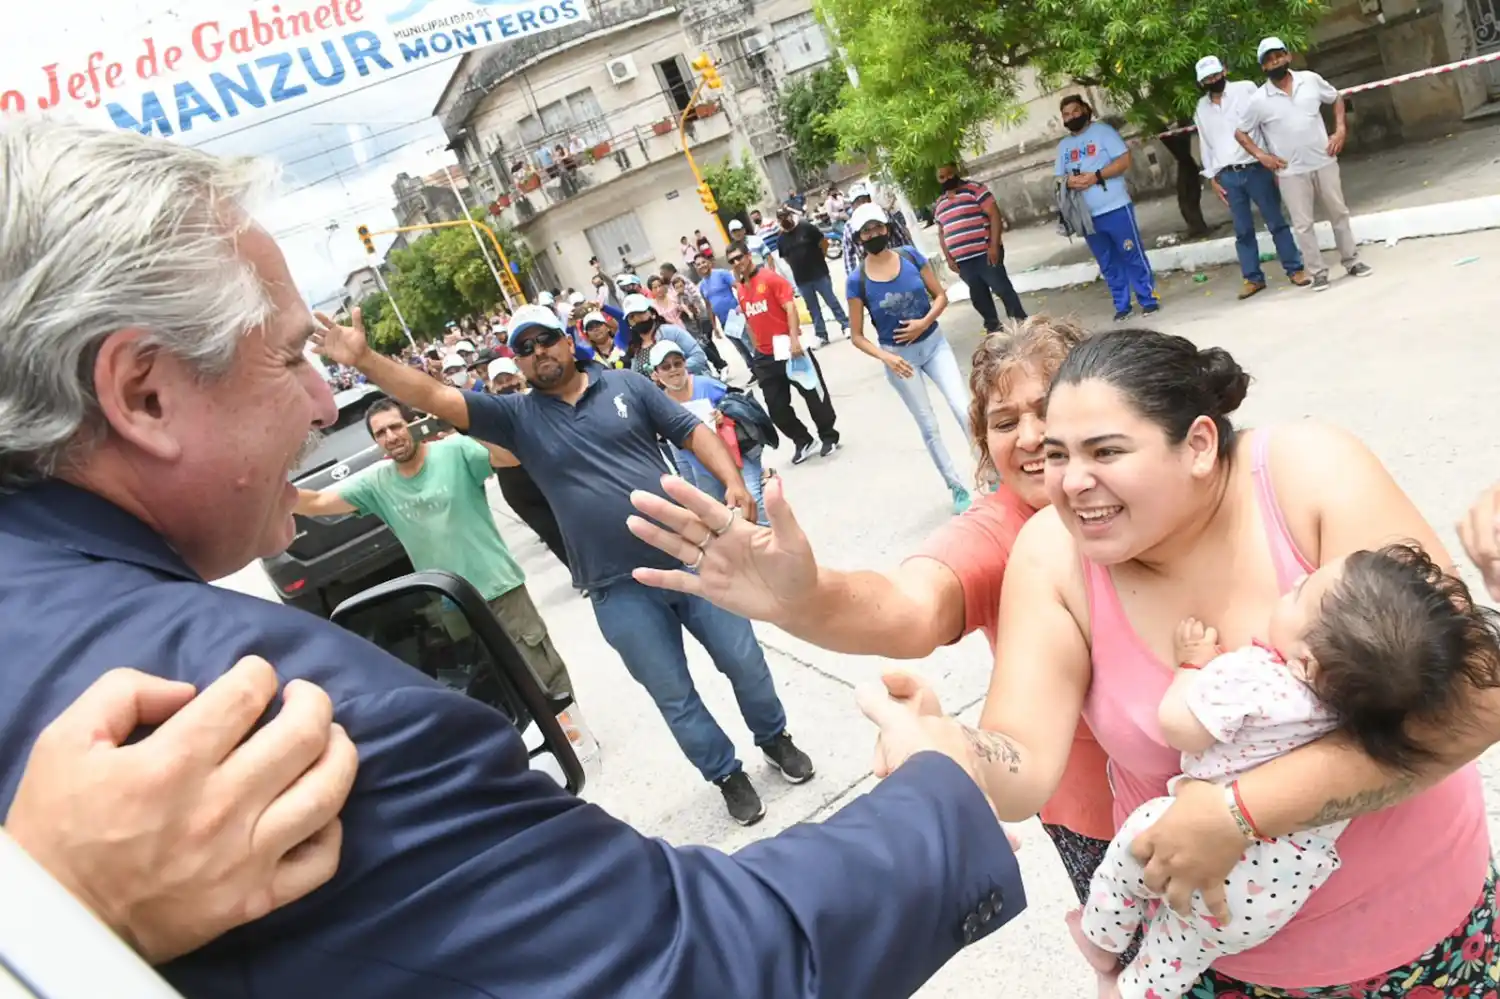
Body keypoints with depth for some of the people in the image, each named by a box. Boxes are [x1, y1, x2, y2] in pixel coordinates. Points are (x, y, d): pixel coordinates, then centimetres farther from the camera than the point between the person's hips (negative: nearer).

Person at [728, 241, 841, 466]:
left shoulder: (771, 278, -9)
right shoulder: (740, 291, 10)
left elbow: (790, 308, -15)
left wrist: (794, 339, -24)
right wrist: (757, 351, 16)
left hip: (788, 348, -6)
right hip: (765, 356, 6)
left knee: (813, 393, 4)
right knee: (776, 405, 7)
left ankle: (829, 437, 22)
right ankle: (802, 441, 24)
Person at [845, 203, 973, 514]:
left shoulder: (910, 256, -8)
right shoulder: (857, 281, -13)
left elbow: (941, 296, 0)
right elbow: (857, 336, -8)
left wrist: (925, 322, -19)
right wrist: (886, 358, -23)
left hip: (933, 342, 1)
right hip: (899, 355, -1)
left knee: (965, 410, -5)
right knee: (929, 425, 8)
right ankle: (957, 489, 22)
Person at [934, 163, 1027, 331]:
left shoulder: (975, 189, -4)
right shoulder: (939, 204, 15)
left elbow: (995, 215, -10)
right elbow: (941, 233, 22)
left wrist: (994, 246, -18)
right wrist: (948, 258, 10)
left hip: (985, 253, -6)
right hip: (962, 260, 6)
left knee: (1002, 289, -4)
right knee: (978, 296, 12)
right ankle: (993, 326, 26)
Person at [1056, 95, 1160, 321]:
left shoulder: (1102, 131, -1)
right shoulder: (1063, 146, 14)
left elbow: (1124, 159, -9)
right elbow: (1059, 178, 15)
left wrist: (1096, 176, -20)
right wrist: (1068, 182, -10)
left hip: (1115, 208, -5)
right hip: (1087, 215, 5)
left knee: (1133, 256, 0)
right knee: (1108, 264, 11)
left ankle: (1149, 299, 11)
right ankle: (1121, 306, 19)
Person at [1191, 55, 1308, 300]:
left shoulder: (1246, 89, 0)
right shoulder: (1201, 108, 11)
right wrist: (1212, 178, 8)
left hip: (1256, 169, -3)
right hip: (1228, 176, 3)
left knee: (1276, 222, 3)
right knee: (1243, 230, 6)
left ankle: (1295, 269, 12)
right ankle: (1253, 278, 13)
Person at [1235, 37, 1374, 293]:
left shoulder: (1310, 79, -1)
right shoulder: (1260, 100, -8)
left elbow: (1336, 98, 14)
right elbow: (1240, 133, 1)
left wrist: (1340, 129, 1)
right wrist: (1261, 155, -9)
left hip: (1324, 162, 2)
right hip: (1291, 171, -2)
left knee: (1339, 213, 12)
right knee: (1303, 224, 0)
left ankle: (1352, 261, 26)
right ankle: (1319, 272, 11)